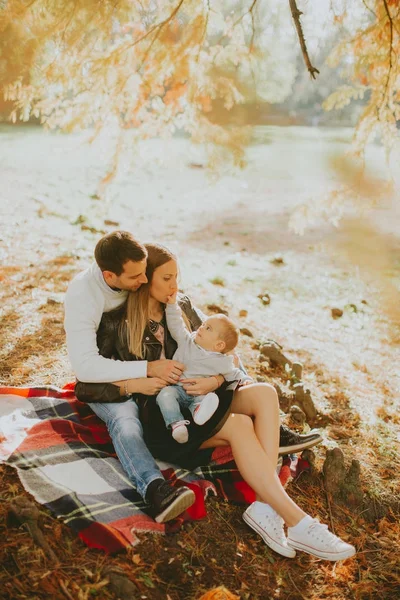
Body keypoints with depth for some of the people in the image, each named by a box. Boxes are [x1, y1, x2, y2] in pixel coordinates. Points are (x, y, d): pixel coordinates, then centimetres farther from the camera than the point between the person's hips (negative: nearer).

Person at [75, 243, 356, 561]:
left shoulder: (182, 307, 11)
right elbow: (85, 387, -5)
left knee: (264, 393, -22)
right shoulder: (117, 324, -3)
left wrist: (216, 380, -12)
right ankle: (296, 521, -27)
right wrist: (133, 384, -19)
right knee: (240, 425, -30)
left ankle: (266, 507, -32)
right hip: (160, 419, -5)